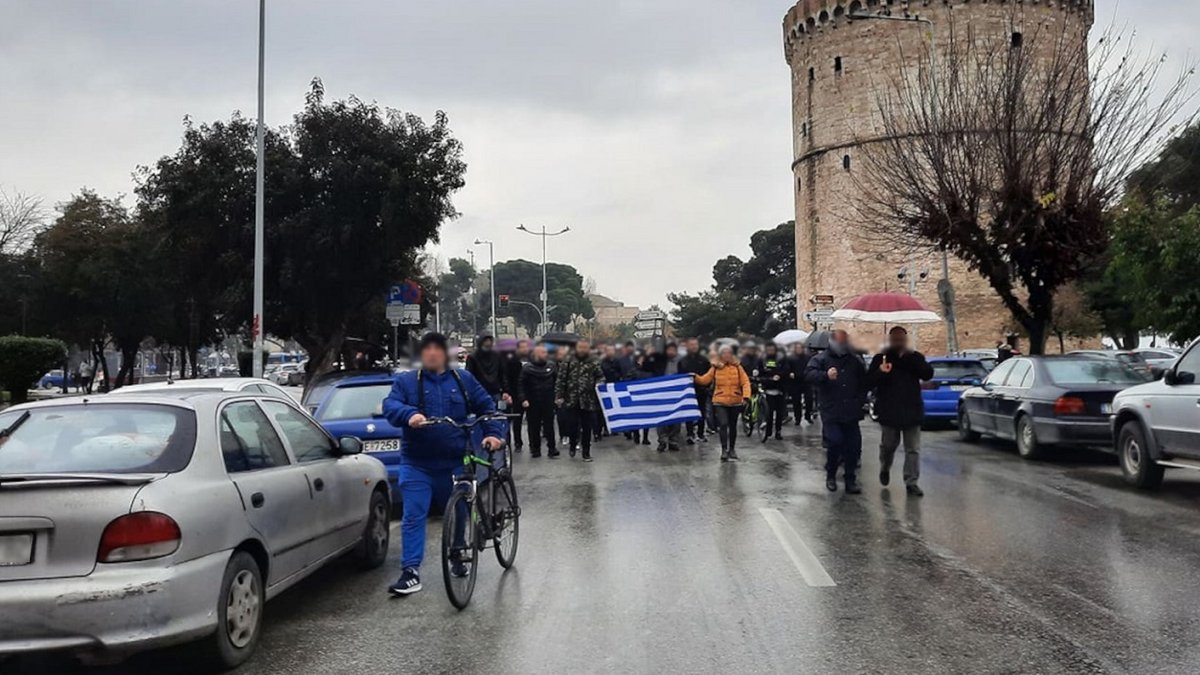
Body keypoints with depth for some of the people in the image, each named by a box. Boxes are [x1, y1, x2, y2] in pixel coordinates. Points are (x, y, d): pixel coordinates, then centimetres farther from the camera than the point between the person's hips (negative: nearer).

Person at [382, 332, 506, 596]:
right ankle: (411, 572, -5)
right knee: (413, 516, -7)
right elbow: (390, 405, -11)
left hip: (454, 463, 2)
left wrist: (494, 433, -9)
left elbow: (487, 406, 8)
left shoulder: (463, 380, 8)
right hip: (417, 464, -2)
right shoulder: (406, 381, 4)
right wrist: (409, 415, -32)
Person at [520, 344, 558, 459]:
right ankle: (535, 449, 15)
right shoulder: (527, 368, -5)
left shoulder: (552, 365, 3)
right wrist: (523, 399, -13)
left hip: (548, 402, 1)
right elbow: (520, 384, -5)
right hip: (532, 403, -1)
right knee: (534, 427, 5)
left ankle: (552, 449, 8)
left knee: (549, 426, 2)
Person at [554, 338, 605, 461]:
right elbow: (560, 380, 3)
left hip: (587, 401, 0)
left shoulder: (594, 363, 3)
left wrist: (599, 384, -16)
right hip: (571, 400, 0)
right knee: (571, 425, -3)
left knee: (586, 427, 6)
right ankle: (573, 444, 26)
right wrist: (559, 396, -3)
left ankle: (586, 452, 17)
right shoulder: (568, 362, 3)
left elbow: (601, 377, 6)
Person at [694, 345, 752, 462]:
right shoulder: (715, 367, -1)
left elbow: (745, 382, -5)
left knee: (733, 426, 13)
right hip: (720, 402, -1)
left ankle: (732, 449, 28)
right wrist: (695, 377, -20)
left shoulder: (737, 367, 0)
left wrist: (746, 396, -18)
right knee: (723, 424, -15)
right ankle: (724, 450, -8)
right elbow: (705, 380, -1)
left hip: (735, 402, 2)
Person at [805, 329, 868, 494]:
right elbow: (809, 375, -16)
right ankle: (830, 476, 8)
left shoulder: (855, 360, 15)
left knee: (853, 446, 1)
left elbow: (864, 382, 26)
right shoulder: (821, 359, 1)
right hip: (830, 412, -4)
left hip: (851, 413, 4)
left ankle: (851, 480, 11)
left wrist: (861, 399, 13)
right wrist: (825, 375, -32)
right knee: (835, 442, -14)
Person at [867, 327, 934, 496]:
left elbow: (928, 374, -9)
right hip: (889, 412, -1)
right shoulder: (880, 359, 2)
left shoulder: (915, 357, 6)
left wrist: (911, 358, -21)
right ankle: (885, 468, 40)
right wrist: (880, 372, -28)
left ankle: (911, 482, 2)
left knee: (913, 449, -1)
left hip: (911, 412, 1)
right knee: (888, 445, 13)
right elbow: (869, 382, -6)